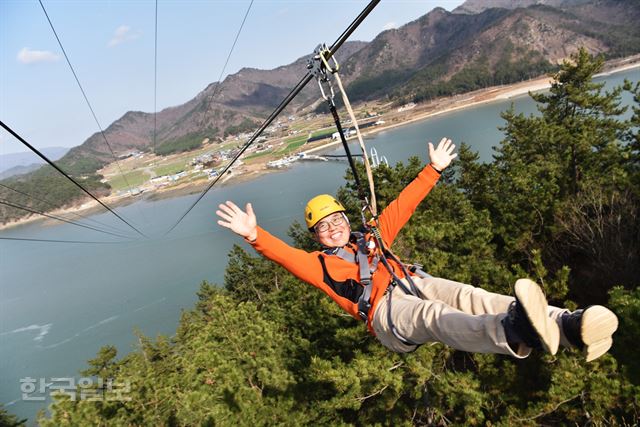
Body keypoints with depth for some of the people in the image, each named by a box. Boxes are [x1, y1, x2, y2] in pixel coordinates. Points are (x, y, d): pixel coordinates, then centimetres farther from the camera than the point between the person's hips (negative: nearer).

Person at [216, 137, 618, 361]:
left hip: (414, 282, 6)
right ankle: (512, 332, -66)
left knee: (468, 296, -24)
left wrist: (434, 169, 32)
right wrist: (253, 235, -18)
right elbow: (284, 254, -2)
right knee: (435, 315, -36)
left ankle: (567, 326, -42)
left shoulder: (372, 238, 29)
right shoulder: (320, 263, 16)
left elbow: (402, 207, 30)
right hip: (386, 310, -5)